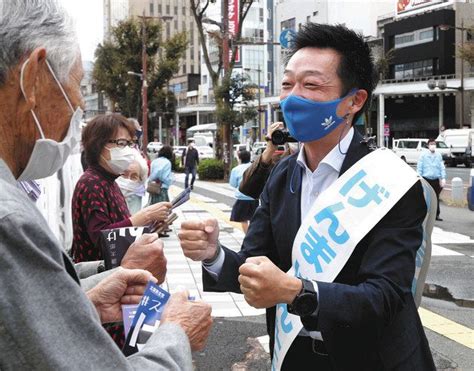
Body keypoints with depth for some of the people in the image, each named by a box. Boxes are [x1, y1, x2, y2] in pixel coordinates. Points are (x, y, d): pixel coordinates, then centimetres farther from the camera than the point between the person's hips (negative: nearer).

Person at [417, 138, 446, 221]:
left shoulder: (438, 155, 5)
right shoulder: (423, 155, -3)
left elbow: (442, 167, 9)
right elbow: (419, 167, 0)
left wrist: (443, 178, 2)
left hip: (436, 179, 3)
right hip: (426, 179, -3)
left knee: (436, 198, 6)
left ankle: (436, 215, 14)